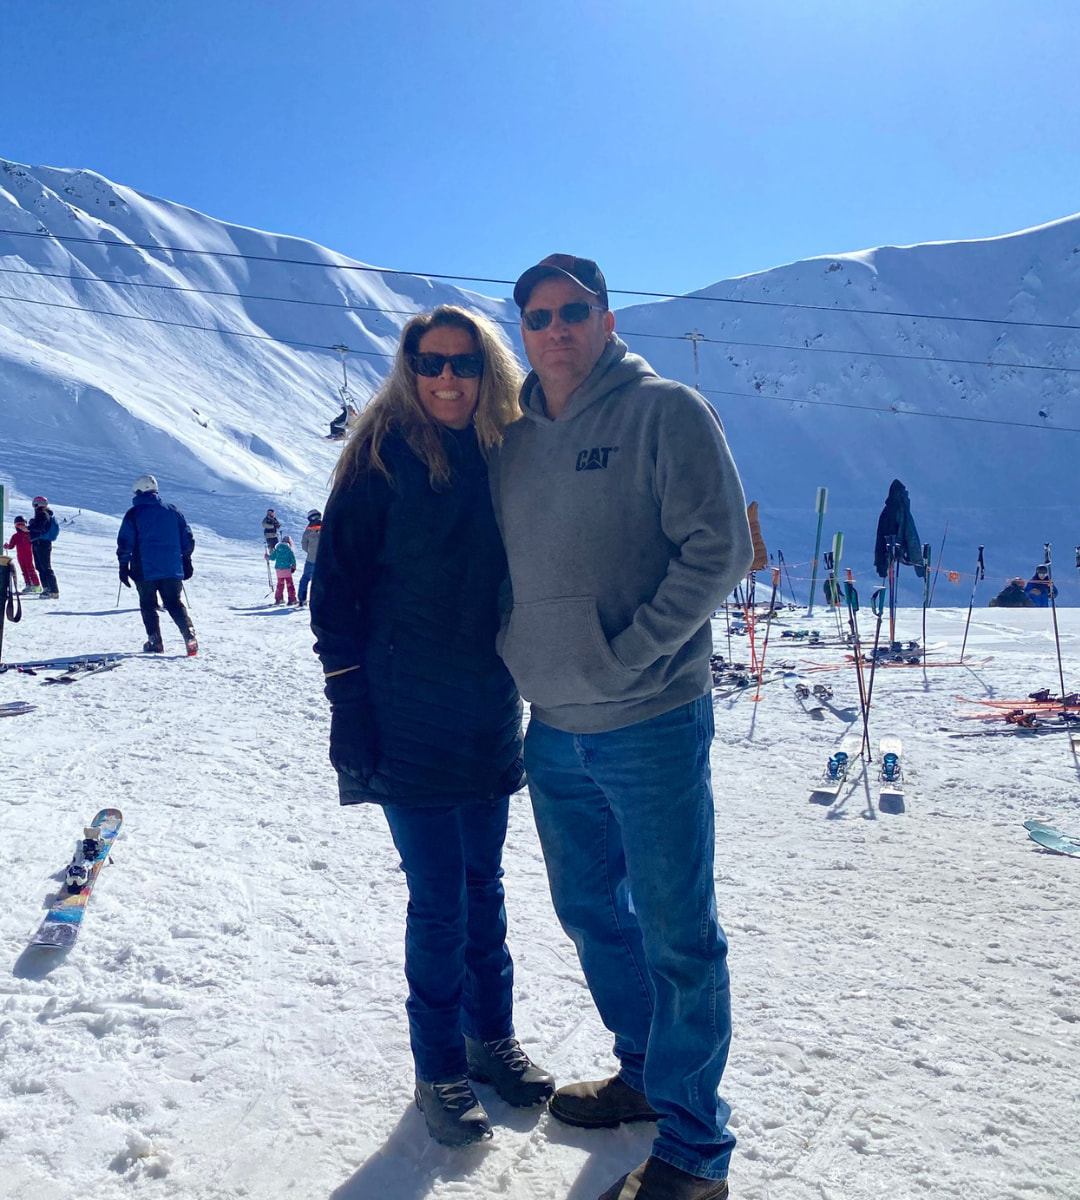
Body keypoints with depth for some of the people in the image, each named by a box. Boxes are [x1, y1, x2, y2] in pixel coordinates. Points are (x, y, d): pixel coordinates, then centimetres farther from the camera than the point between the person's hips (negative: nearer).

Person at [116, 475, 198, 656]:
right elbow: (187, 539, 10)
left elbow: (125, 543, -4)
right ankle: (189, 636, -11)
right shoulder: (173, 511, 6)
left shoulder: (133, 514, -2)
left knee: (148, 605, 12)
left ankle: (155, 642, 6)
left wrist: (123, 566, 4)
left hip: (145, 571, -2)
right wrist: (186, 562, 19)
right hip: (172, 569, 3)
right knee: (175, 604, 8)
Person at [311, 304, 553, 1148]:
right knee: (438, 900, 3)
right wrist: (351, 721, -12)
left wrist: (529, 685, 10)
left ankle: (492, 1038, 35)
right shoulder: (383, 457, -7)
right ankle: (440, 1071, 23)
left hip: (491, 716, 4)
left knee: (484, 885, 17)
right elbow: (336, 590, -8)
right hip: (409, 722, -4)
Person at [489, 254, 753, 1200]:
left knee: (676, 934, 3)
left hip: (651, 724, -6)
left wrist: (625, 656, -16)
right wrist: (522, 658, 4)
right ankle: (646, 1074, 40)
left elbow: (719, 550, -13)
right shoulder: (513, 439, 10)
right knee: (591, 912, 18)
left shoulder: (665, 411, -7)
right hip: (553, 732, 7)